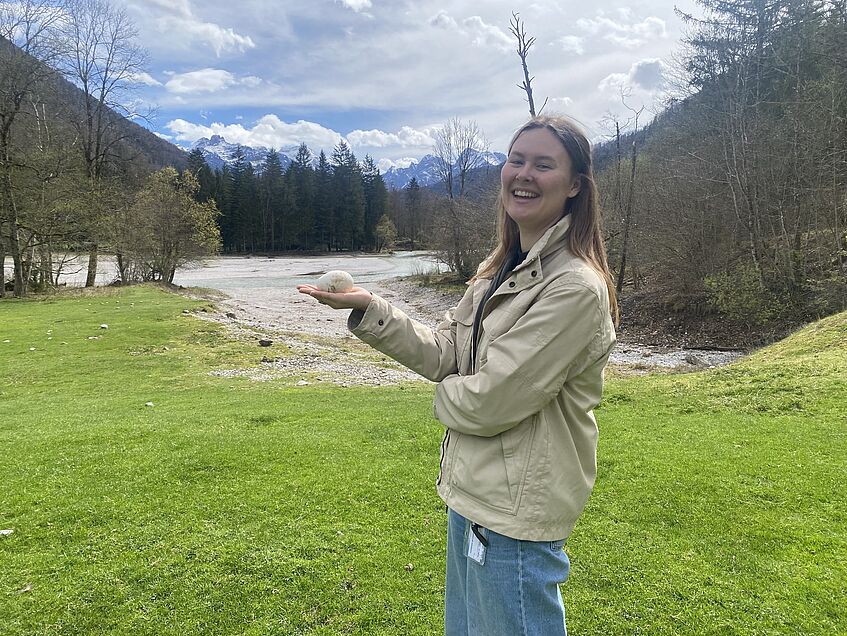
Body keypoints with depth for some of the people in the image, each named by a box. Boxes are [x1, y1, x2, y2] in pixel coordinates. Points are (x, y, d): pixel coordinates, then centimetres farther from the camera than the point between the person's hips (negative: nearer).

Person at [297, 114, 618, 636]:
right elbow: (444, 354, 2)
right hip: (473, 493, 9)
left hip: (514, 513, -9)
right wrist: (369, 309, -8)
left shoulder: (576, 288, -24)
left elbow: (490, 403, -25)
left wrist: (448, 395, -3)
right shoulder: (503, 269, 6)